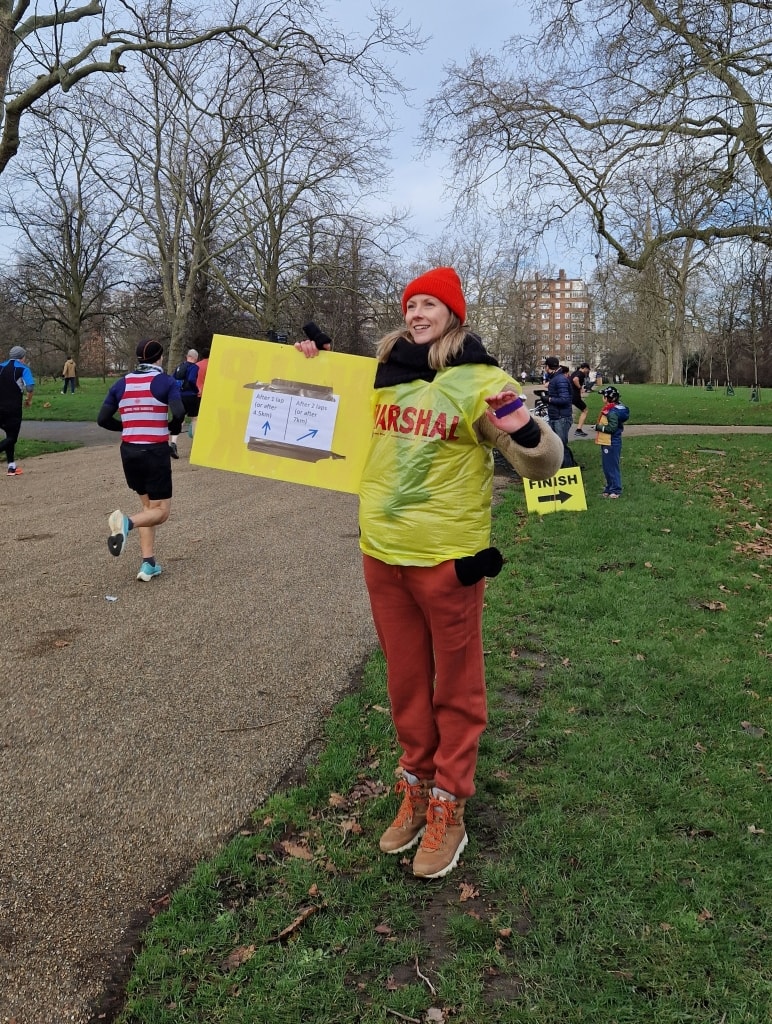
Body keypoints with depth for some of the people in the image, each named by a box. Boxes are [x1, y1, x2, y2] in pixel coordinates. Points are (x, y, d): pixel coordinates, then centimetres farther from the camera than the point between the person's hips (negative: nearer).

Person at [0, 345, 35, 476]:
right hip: (13, 408, -5)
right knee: (12, 437, 2)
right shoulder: (24, 368, -3)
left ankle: (12, 467, 15)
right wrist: (29, 400, 1)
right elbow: (30, 387, -15)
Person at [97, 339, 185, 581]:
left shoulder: (122, 383, 8)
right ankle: (127, 522, -28)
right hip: (156, 452, -5)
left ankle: (148, 564, 12)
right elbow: (179, 413, -20)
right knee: (161, 510, 4)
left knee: (148, 506, 19)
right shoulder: (166, 382, -5)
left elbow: (102, 419, 5)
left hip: (129, 451, 5)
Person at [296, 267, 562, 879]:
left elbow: (542, 466, -13)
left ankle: (449, 809, 24)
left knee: (455, 685, 9)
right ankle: (416, 788, 36)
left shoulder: (477, 381, -9)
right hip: (382, 552, 5)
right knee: (405, 679, 18)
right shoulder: (382, 372, 5)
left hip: (448, 556, -5)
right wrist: (317, 365, 8)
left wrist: (525, 433, -35)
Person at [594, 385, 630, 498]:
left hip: (611, 444, -10)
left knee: (612, 467, -2)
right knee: (607, 467, 17)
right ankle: (610, 488, 28)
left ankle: (616, 490, 6)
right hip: (606, 442, 10)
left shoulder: (612, 412, -20)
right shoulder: (608, 409, 10)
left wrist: (598, 427, -16)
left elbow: (612, 427, -24)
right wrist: (599, 427, 3)